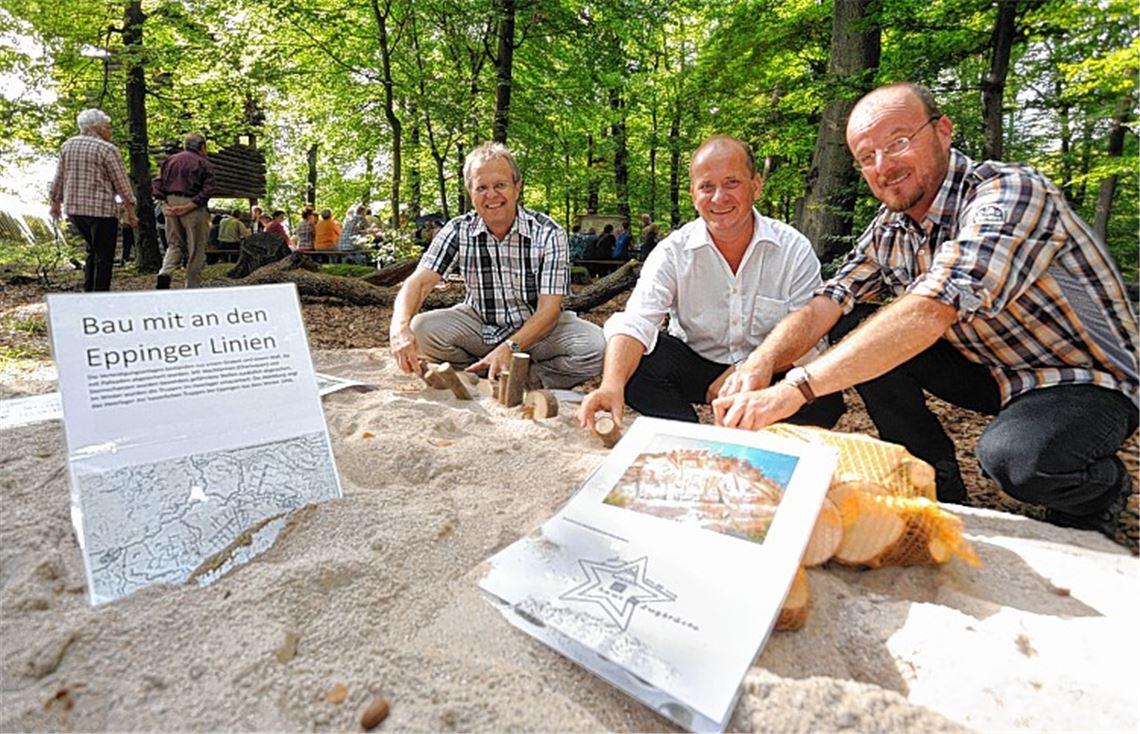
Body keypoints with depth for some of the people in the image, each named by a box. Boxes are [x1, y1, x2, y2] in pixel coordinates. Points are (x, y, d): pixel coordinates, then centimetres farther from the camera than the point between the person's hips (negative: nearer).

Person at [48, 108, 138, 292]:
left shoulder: (68, 146, 11)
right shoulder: (107, 149, -9)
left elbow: (59, 178, 15)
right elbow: (121, 182, -8)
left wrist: (56, 203, 25)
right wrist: (130, 210, -2)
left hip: (74, 208, 7)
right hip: (101, 209, -7)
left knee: (92, 251, 21)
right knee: (104, 256, 0)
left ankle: (88, 292, 20)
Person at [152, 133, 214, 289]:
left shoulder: (170, 160, 15)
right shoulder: (204, 164, 1)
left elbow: (157, 183, 7)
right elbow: (207, 190, -13)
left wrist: (164, 204, -1)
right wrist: (188, 207, -15)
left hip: (171, 203, 5)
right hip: (193, 207, -4)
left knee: (174, 243, 16)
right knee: (196, 249, 3)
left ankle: (165, 272, -8)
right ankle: (192, 286, 4)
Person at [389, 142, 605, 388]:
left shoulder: (548, 233, -16)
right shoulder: (458, 231, -8)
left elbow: (549, 309, -20)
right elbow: (419, 282, -17)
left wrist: (509, 348, -37)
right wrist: (400, 326, -39)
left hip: (537, 329, -2)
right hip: (480, 324, 2)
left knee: (593, 344, -30)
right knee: (420, 329, -25)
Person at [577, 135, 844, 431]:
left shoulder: (795, 250, -9)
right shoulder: (673, 251, -10)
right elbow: (635, 322, -25)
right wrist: (612, 384, -44)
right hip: (693, 366, 1)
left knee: (825, 397, -30)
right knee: (634, 364, -27)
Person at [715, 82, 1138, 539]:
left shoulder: (1010, 193, -26)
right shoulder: (890, 230, -4)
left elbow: (930, 312, -41)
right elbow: (823, 307, -11)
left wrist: (795, 389, -47)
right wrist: (758, 366, -32)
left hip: (1087, 381, -6)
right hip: (994, 370, 6)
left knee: (1011, 457, -37)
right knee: (853, 328, -10)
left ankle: (1103, 487, 2)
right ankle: (938, 484, 4)